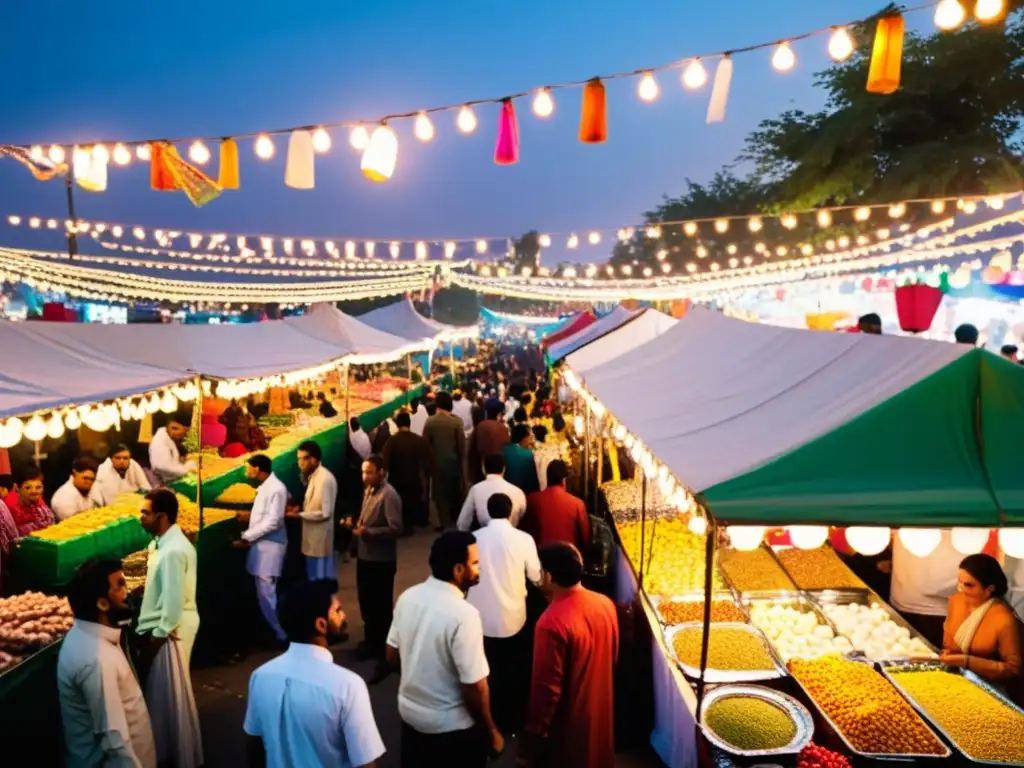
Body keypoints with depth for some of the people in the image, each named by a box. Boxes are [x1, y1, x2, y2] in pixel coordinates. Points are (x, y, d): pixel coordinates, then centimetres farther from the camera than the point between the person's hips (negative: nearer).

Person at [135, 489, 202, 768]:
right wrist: (151, 631, 15)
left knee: (170, 695, 6)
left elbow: (173, 603, -25)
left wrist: (156, 638, -17)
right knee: (167, 694, 22)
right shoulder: (167, 542, 5)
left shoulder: (172, 551, -26)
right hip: (166, 626, 10)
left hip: (168, 631, -10)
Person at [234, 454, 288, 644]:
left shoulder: (276, 489, -18)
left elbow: (273, 522, -22)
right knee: (263, 593, 14)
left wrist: (246, 537, -19)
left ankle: (281, 635, 4)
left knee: (266, 593, -6)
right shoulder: (265, 486, 13)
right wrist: (250, 516, 11)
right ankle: (273, 630, 25)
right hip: (261, 545, 10)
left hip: (270, 546, -10)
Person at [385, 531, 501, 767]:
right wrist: (491, 730, -8)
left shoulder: (408, 597, -9)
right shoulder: (463, 614, -29)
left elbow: (392, 657, 4)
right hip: (452, 726, -6)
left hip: (409, 712, 6)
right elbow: (475, 687, -23)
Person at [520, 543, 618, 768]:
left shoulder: (553, 622, -30)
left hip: (568, 720, -6)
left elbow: (547, 687, -25)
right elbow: (612, 658, 6)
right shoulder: (605, 604, -8)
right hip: (601, 709, 7)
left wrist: (531, 737, -14)